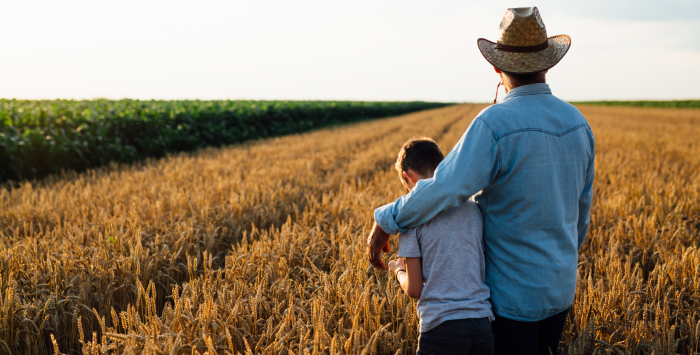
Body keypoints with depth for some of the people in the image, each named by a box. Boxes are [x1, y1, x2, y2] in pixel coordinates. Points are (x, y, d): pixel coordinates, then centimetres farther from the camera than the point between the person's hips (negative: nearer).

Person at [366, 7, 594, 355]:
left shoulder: (495, 123, -23)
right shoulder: (577, 122, 1)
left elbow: (446, 188, -33)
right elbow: (581, 211, 11)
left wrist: (386, 221, -20)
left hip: (513, 293, -7)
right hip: (559, 288, 7)